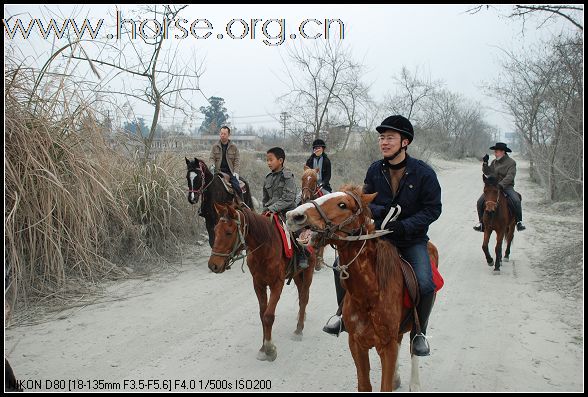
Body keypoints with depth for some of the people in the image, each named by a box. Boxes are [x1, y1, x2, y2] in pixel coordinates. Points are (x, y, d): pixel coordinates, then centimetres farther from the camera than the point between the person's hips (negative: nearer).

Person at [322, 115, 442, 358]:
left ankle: (419, 333, 3)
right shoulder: (375, 170, -2)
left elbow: (432, 209, -9)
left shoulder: (424, 173, -11)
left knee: (425, 285, -24)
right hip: (379, 235, 3)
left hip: (412, 239, -3)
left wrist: (404, 226, -22)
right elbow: (365, 203, 3)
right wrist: (381, 212, -20)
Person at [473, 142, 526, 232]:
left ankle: (519, 222, -14)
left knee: (516, 201, -29)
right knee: (480, 202, -10)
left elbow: (510, 176, -19)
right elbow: (487, 172, 12)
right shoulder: (494, 162, 10)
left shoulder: (511, 162, -6)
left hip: (507, 187, -4)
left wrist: (501, 184, -32)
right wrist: (485, 163, -2)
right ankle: (482, 222, 5)